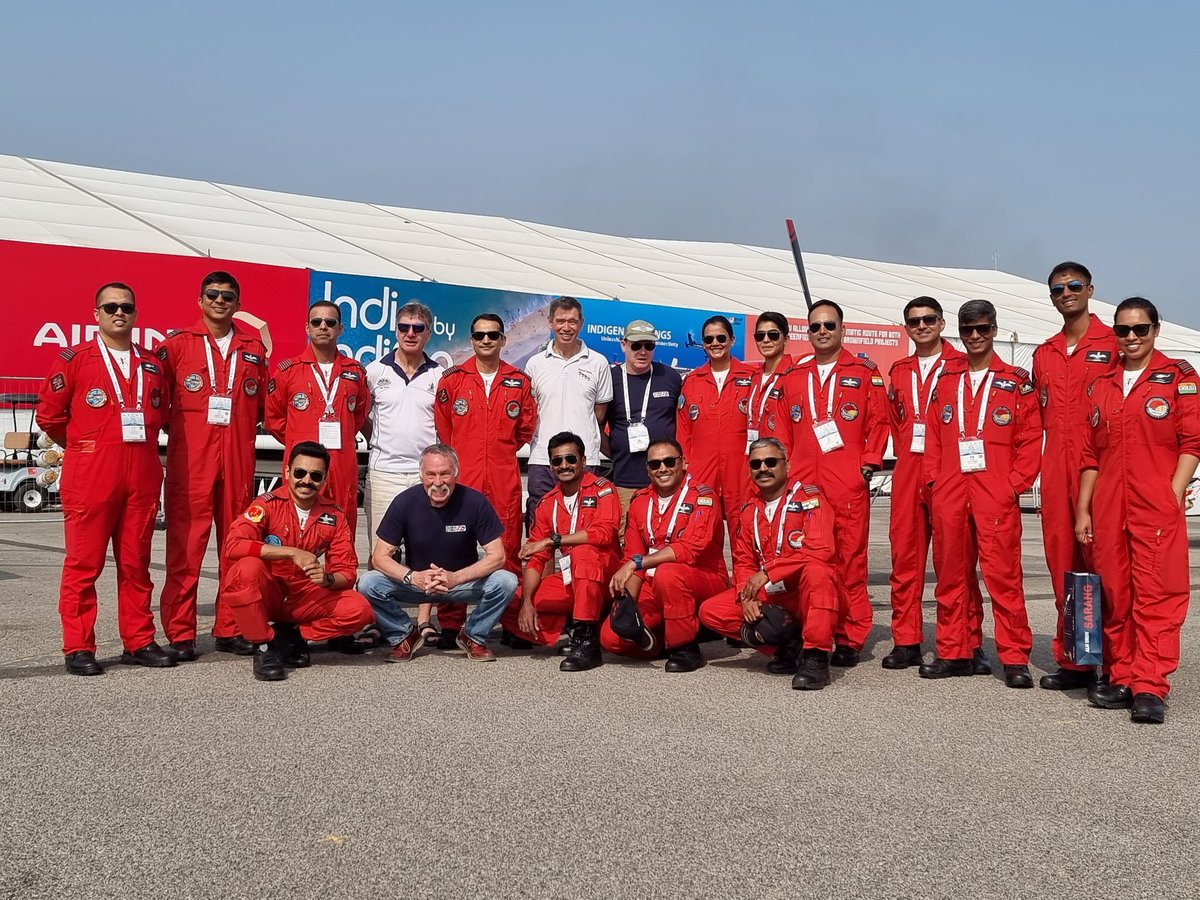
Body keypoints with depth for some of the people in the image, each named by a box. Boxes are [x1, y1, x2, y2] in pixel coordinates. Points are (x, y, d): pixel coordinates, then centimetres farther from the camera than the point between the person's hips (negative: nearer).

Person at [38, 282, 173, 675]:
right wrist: (84, 448, 10)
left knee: (136, 563, 9)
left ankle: (139, 642, 16)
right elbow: (49, 414, 3)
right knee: (84, 564, -1)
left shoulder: (152, 364, 13)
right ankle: (78, 648, 5)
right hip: (89, 478, -4)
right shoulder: (74, 359, 0)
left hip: (142, 477, 4)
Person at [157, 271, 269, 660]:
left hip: (239, 459, 3)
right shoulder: (177, 344, 5)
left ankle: (229, 628, 16)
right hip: (190, 460, -3)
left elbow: (264, 404, 19)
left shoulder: (254, 348, 13)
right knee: (185, 545, -4)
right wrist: (178, 426, 0)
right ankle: (180, 633, 1)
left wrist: (242, 427, 8)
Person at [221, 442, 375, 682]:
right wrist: (292, 552, -30)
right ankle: (264, 646, -15)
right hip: (264, 595, -3)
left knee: (359, 609, -21)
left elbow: (347, 571, 0)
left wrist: (328, 579, -25)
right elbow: (232, 545, -27)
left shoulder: (334, 516, -1)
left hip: (304, 597, 3)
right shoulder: (268, 504, -12)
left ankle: (291, 636, -2)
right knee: (247, 568, -35)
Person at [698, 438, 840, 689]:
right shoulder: (750, 509, 10)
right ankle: (789, 643, -2)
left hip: (806, 592, -6)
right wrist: (746, 596, -11)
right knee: (710, 611, -9)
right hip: (768, 597, 6)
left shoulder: (809, 497, -9)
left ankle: (816, 657, -28)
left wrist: (767, 573, -22)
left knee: (816, 570, -39)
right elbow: (743, 561, 11)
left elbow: (820, 551, -23)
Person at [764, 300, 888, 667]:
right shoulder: (793, 377, 17)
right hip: (801, 482, 3)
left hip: (848, 483, -3)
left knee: (850, 558, -5)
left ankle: (851, 638, 1)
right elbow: (778, 427, 16)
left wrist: (870, 461, -4)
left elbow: (879, 421, 5)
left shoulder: (864, 372, 8)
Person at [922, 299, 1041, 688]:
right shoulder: (946, 382, 16)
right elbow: (934, 436, 15)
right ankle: (954, 652, 15)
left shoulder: (1016, 382, 5)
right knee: (950, 573, 7)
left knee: (1002, 573, -6)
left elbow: (1031, 438, 1)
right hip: (949, 493, 4)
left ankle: (1014, 658, 0)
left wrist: (1016, 483, -6)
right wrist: (933, 479, 4)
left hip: (997, 496, -4)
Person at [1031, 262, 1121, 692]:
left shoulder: (1114, 344, 1)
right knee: (1062, 563, 6)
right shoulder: (1044, 354, 18)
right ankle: (1072, 660, 13)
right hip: (1055, 467, 5)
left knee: (1101, 559, -7)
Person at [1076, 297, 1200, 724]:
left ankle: (1149, 688, -8)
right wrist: (1083, 509, 12)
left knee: (1156, 595, -8)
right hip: (1108, 508, 5)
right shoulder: (1102, 386, 16)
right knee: (1114, 595, 6)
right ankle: (1121, 679, 15)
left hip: (1157, 507, -4)